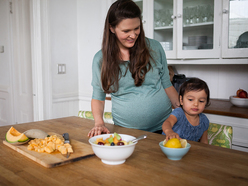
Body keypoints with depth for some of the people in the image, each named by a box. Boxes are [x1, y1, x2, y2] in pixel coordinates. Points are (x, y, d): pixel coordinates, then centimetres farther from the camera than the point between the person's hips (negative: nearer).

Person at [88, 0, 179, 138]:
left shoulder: (154, 48, 0)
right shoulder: (100, 59, -1)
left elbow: (167, 85, 8)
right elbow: (98, 97, 6)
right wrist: (99, 123, -10)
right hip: (125, 131, 0)